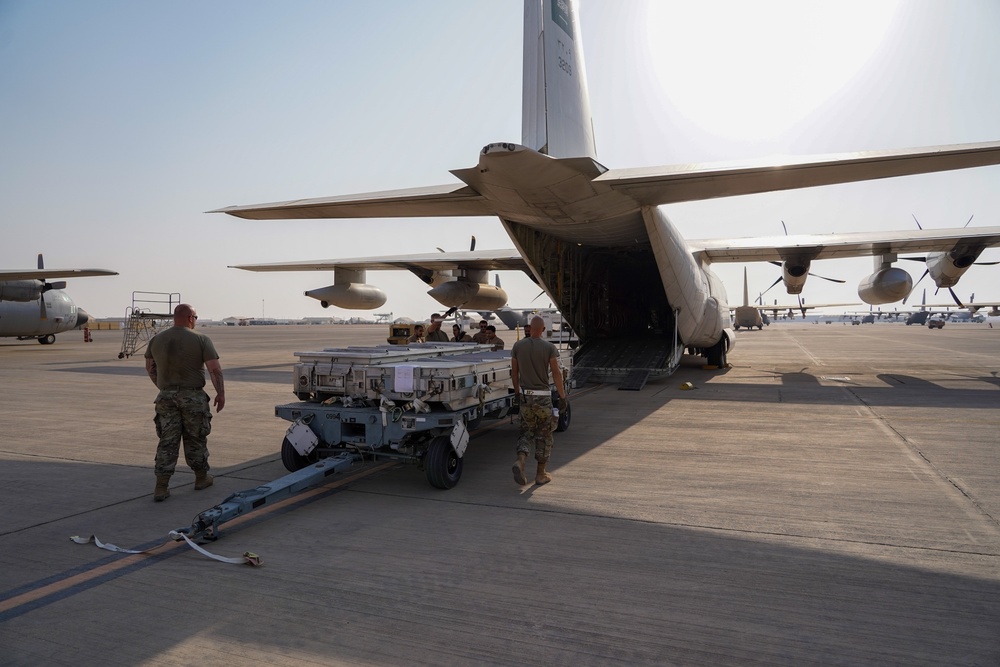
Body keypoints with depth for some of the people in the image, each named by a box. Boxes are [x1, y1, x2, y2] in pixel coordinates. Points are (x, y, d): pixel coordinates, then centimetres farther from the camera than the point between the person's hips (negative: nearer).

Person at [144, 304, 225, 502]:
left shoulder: (156, 340, 6)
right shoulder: (201, 339, -9)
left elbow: (150, 368, 16)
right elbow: (215, 369, -13)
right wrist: (221, 393, -5)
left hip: (166, 397, 3)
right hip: (193, 396, -3)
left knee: (167, 442, 7)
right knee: (195, 439, 12)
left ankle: (161, 488, 4)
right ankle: (201, 478, 26)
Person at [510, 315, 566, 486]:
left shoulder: (518, 346, 0)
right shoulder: (549, 347, -9)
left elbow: (514, 373, 6)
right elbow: (556, 374, -10)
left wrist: (517, 392, 18)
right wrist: (562, 397, -3)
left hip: (524, 395, 3)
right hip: (543, 395, -3)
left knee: (526, 431, 14)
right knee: (544, 435, 10)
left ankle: (520, 461, -11)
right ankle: (541, 474, 15)